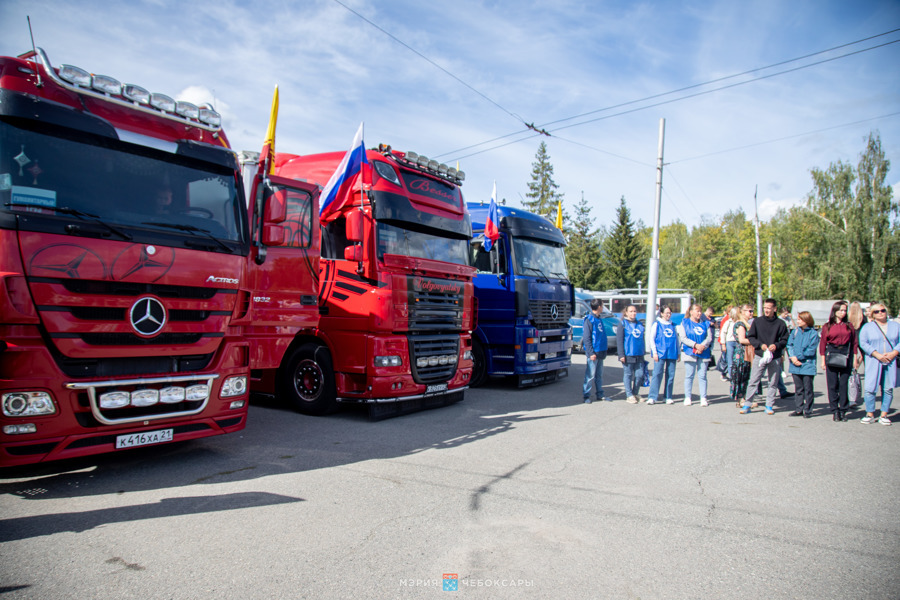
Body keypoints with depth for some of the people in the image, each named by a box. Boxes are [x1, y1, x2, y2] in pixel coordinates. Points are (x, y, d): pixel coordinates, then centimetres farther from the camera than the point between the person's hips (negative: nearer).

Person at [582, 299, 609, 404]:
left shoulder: (598, 319, 14)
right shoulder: (589, 319, -11)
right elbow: (586, 338, -15)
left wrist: (603, 352, 16)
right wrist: (591, 353, -19)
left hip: (600, 353, 8)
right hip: (593, 353, -8)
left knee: (599, 375, 13)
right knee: (590, 375, -4)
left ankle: (600, 395, 21)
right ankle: (586, 396, 4)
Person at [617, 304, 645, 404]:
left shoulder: (639, 324, 13)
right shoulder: (623, 324, -2)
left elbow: (642, 339, 19)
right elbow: (619, 340, -6)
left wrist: (643, 353, 16)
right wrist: (621, 354, -13)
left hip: (639, 355, 5)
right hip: (628, 354, -5)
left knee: (640, 375, 4)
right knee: (628, 375, 2)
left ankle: (635, 393, 21)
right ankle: (629, 395, 13)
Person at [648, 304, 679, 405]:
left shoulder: (673, 325, 15)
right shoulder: (656, 324, 4)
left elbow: (676, 339, 19)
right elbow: (652, 339, 1)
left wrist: (678, 353, 14)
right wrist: (654, 352, -8)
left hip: (672, 354, 4)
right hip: (660, 354, -4)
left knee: (670, 375, 4)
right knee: (657, 374, -10)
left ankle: (668, 397, 12)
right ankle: (652, 397, -10)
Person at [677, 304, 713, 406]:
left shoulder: (706, 324, 13)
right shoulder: (684, 323, 5)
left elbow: (709, 337, 4)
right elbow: (683, 338, -5)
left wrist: (702, 346, -13)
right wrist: (696, 345, -15)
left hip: (703, 353, 2)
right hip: (690, 352, -2)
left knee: (702, 376, 1)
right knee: (689, 376, 0)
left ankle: (703, 398, 5)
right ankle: (687, 398, 6)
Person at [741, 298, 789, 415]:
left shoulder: (780, 324, 2)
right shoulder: (757, 322, 3)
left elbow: (785, 340, 5)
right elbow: (750, 337, 4)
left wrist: (776, 345, -14)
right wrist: (760, 345, -11)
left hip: (775, 358, 0)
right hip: (759, 356, 0)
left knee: (772, 383, 8)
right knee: (753, 382, -1)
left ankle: (769, 406, 18)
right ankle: (747, 405, 3)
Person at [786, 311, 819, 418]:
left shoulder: (813, 333, -4)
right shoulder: (795, 331, 8)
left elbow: (811, 350, -9)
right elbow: (789, 345, 5)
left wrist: (798, 357, -12)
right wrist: (792, 357, -10)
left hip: (807, 365, -4)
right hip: (795, 365, 4)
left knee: (808, 389, 2)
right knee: (798, 389, 11)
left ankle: (808, 410, 11)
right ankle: (798, 409, 19)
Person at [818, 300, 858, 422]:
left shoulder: (849, 326, 7)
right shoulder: (827, 326, 4)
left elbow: (854, 343, 7)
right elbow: (823, 343, 5)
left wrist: (854, 358, 1)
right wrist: (823, 361, 1)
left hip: (846, 354, 1)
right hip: (831, 354, 0)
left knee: (844, 383, 1)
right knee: (832, 384, 1)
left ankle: (842, 410, 9)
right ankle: (834, 411, 8)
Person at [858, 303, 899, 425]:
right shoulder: (867, 327, 7)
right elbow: (863, 343, -3)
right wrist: (877, 355, -13)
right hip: (873, 362, -2)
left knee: (888, 389, 1)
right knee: (870, 388, -6)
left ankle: (884, 415, 10)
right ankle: (870, 415, 3)